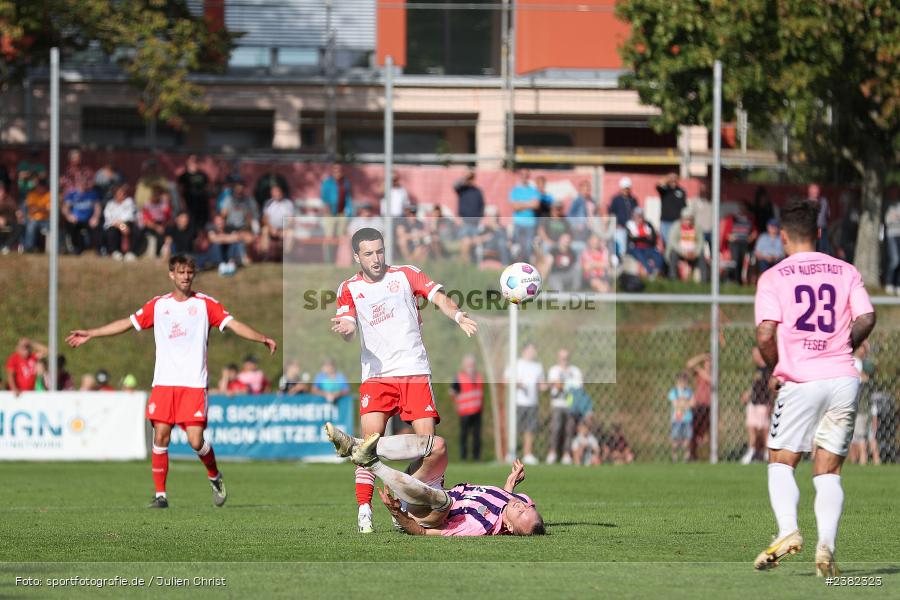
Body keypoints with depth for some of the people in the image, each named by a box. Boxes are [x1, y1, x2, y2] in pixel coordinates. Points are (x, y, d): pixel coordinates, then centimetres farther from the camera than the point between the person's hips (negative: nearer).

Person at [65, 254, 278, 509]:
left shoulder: (206, 304, 3)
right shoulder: (158, 305, 10)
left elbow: (233, 324, -5)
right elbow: (127, 323, 17)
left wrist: (262, 338, -20)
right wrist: (90, 334, 16)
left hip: (194, 384, -2)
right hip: (164, 383, 2)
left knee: (195, 440, -10)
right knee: (160, 437, -5)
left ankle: (214, 476, 19)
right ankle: (160, 495, 3)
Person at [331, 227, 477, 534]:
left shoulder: (405, 274, 5)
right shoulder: (350, 288, 8)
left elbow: (438, 296, -6)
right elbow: (348, 329, -3)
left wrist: (458, 315, -27)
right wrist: (345, 328, -28)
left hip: (415, 371, 0)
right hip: (376, 374, 0)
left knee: (426, 437, -9)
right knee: (371, 437, -16)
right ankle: (364, 509, -13)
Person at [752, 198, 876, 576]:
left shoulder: (773, 278, 0)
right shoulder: (846, 272, 9)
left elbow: (765, 335, -9)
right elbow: (866, 319, -2)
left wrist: (775, 367, 9)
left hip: (800, 381, -3)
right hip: (843, 378, 3)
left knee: (781, 462, 7)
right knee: (828, 471, 6)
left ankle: (788, 530, -15)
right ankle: (826, 545, -9)